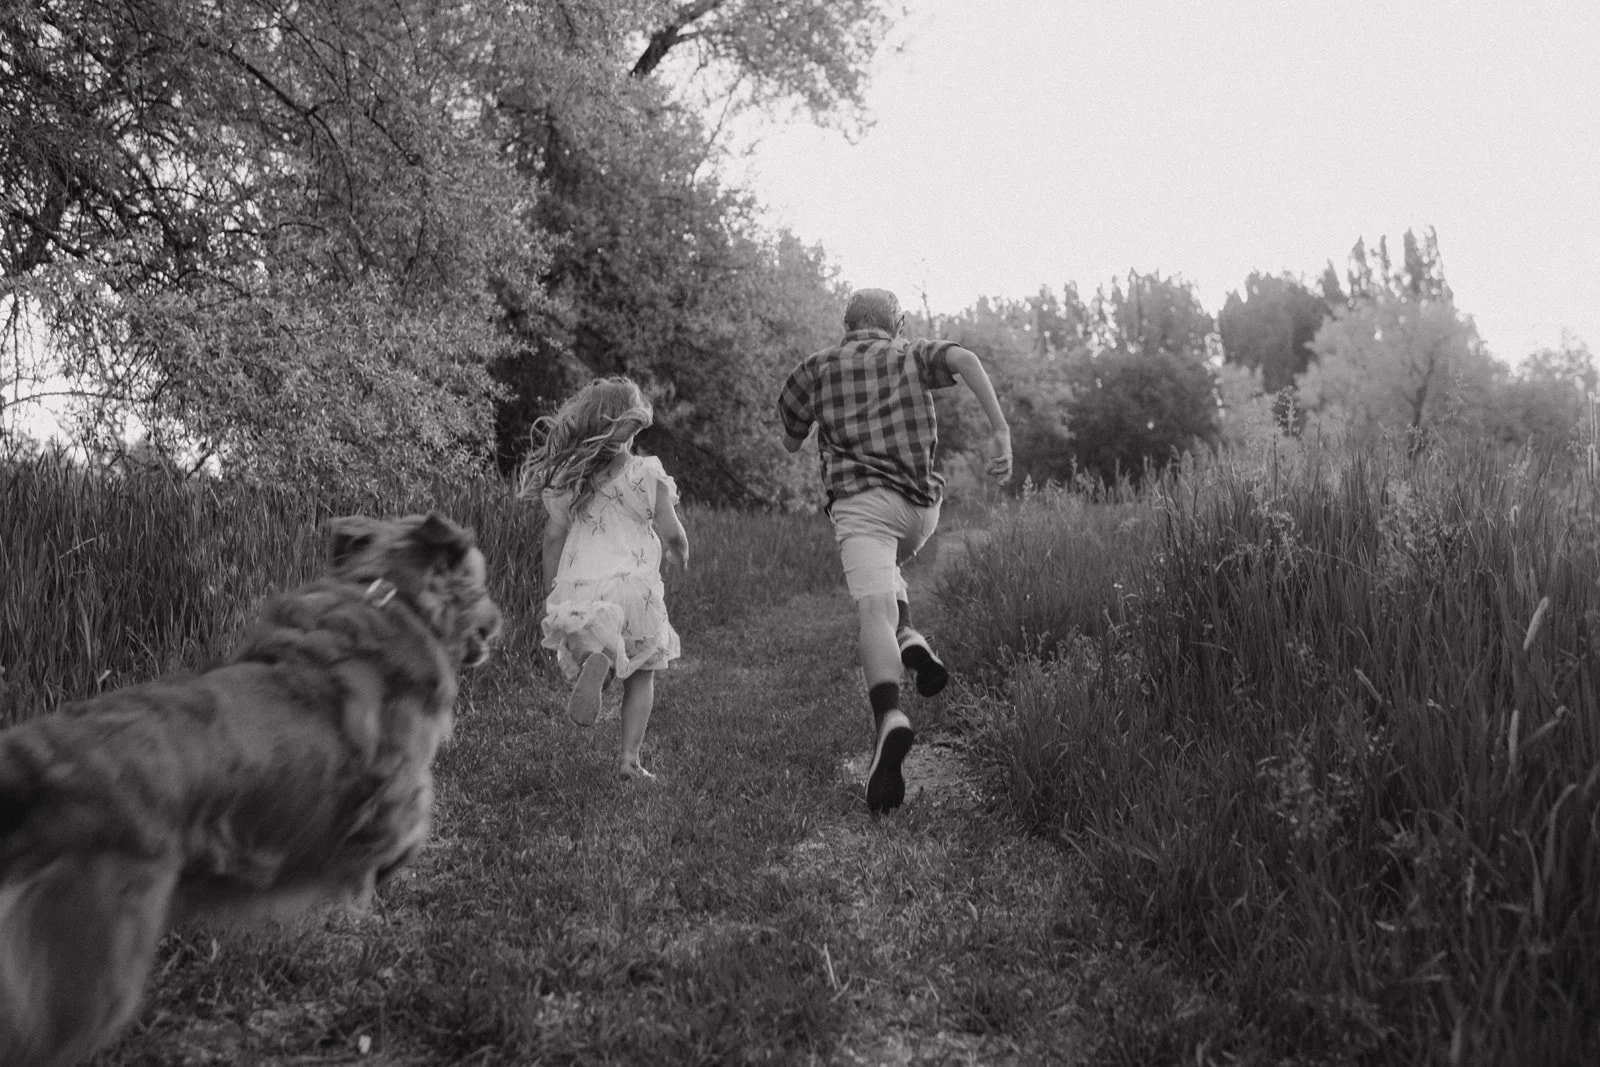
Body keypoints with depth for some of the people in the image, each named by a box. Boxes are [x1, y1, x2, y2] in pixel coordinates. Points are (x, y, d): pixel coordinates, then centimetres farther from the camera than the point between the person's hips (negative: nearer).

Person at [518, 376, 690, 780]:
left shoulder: (563, 478, 4)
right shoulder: (647, 474, -4)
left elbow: (553, 538, 6)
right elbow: (672, 534, 0)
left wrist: (552, 591, 15)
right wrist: (681, 555, 22)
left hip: (578, 586, 2)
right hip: (632, 582, -2)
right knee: (641, 674, 14)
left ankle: (595, 659, -29)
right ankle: (629, 756, 6)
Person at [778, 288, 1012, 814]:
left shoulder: (816, 367, 18)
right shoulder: (913, 355, 19)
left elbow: (790, 441, 25)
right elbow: (964, 359, -3)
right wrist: (1000, 429, -10)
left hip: (861, 499, -3)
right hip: (921, 505, 3)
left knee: (875, 609, -18)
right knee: (883, 571, 32)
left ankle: (889, 718, -43)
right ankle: (912, 643, 6)